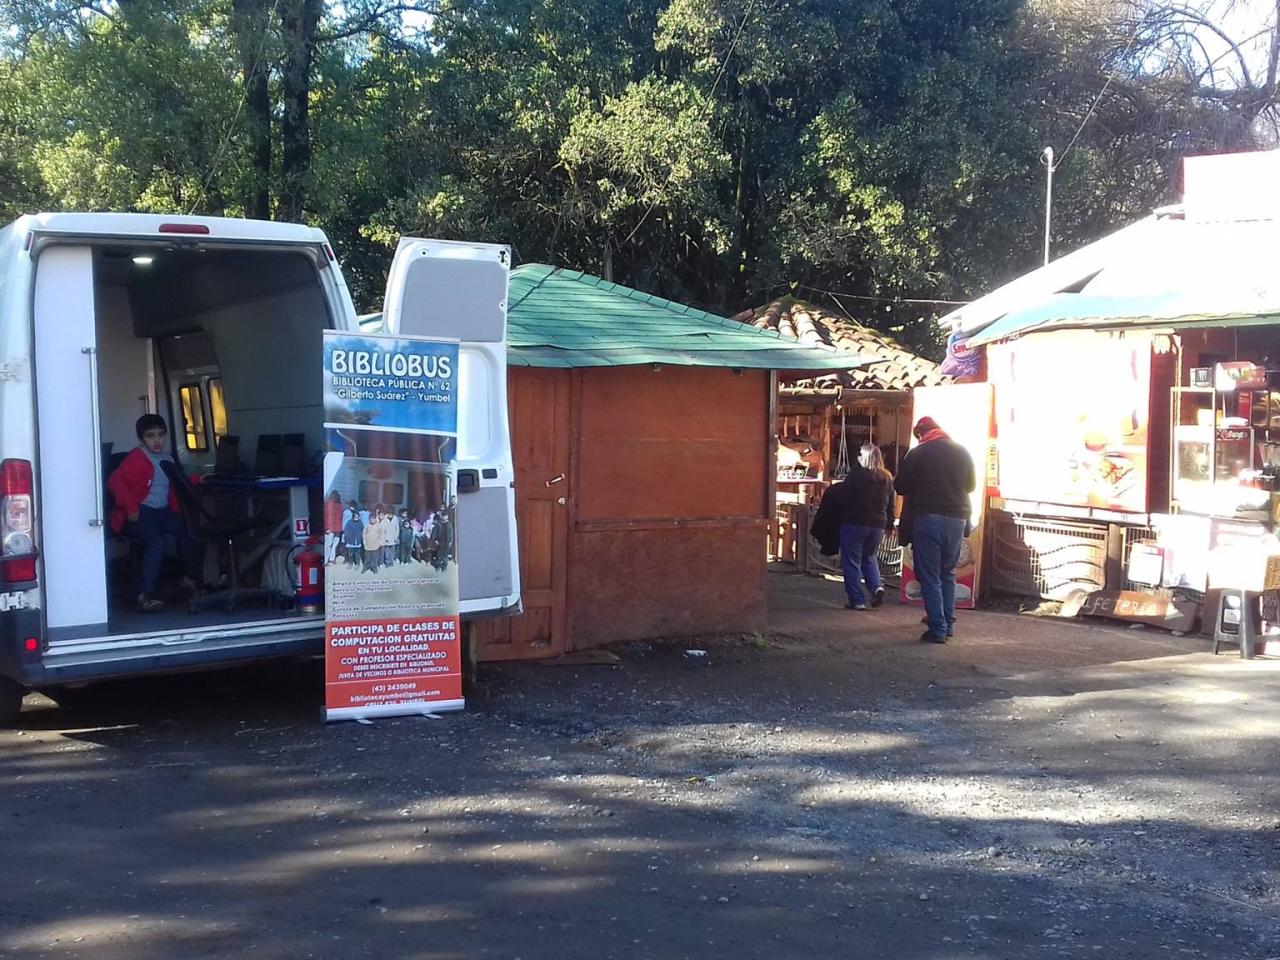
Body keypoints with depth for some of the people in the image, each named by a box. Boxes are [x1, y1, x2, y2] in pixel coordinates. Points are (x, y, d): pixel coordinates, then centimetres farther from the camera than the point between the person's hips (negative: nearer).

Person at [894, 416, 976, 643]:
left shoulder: (917, 454, -6)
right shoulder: (962, 452, 6)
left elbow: (901, 487, 0)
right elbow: (971, 485, 18)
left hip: (927, 518, -4)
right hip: (957, 519, 4)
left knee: (930, 576, 1)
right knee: (948, 573, 19)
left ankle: (938, 629, -3)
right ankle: (949, 623, 19)